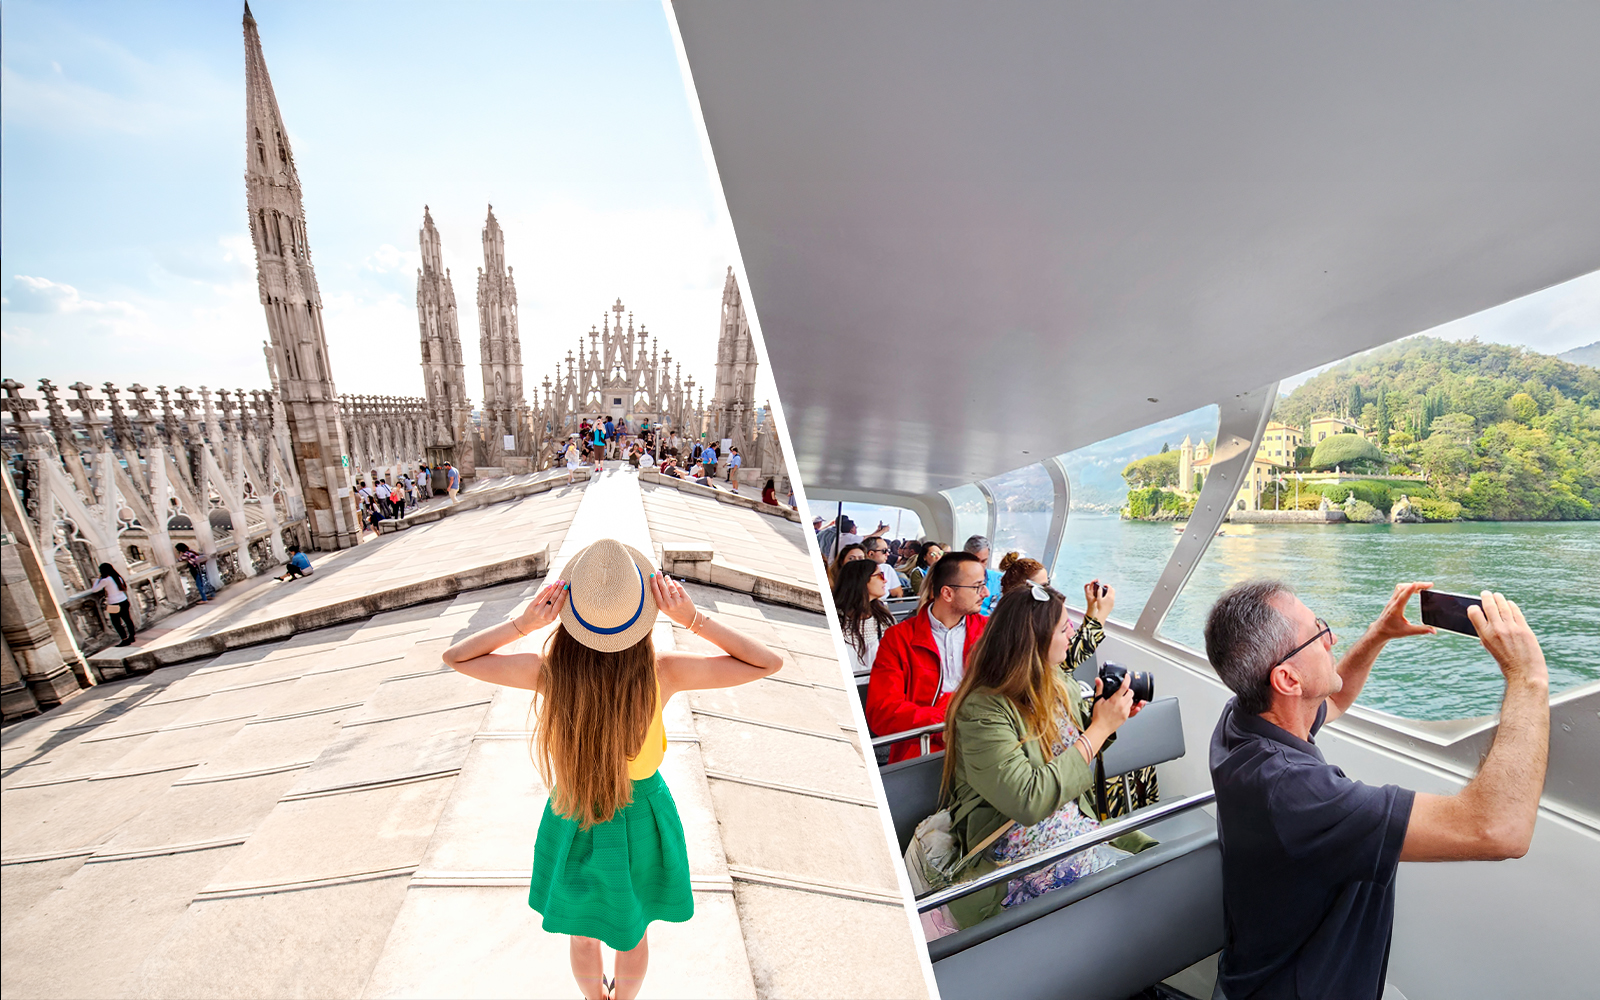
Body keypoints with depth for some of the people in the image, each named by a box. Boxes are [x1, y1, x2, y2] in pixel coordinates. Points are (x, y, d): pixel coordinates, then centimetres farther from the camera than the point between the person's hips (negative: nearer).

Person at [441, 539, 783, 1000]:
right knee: (633, 934, 32)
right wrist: (694, 619, -31)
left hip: (574, 821, 1)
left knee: (583, 936, 33)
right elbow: (769, 662, -26)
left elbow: (455, 656, -13)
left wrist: (522, 623, -25)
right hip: (641, 819, 0)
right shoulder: (662, 674, -33)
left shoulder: (549, 672, -30)